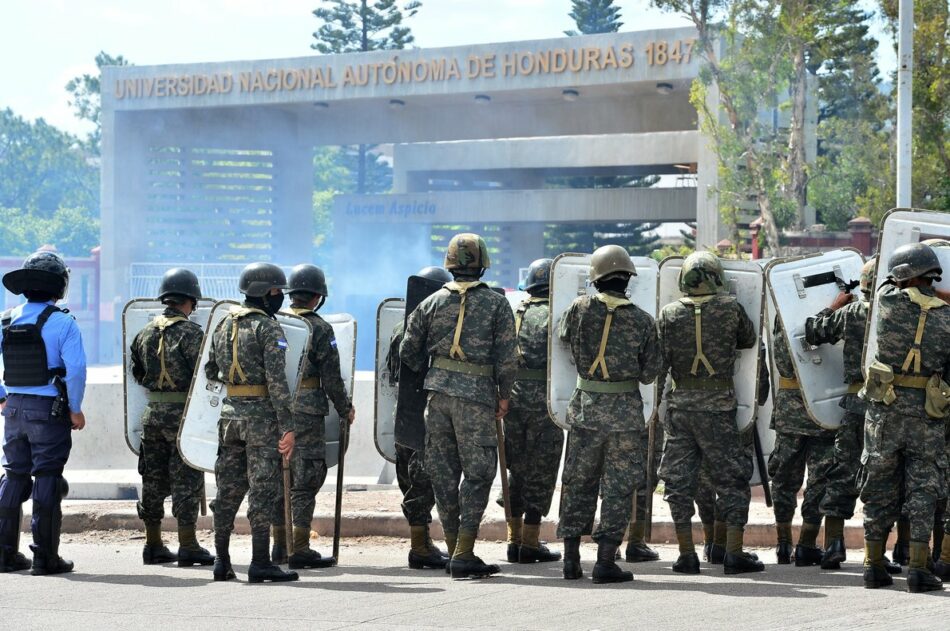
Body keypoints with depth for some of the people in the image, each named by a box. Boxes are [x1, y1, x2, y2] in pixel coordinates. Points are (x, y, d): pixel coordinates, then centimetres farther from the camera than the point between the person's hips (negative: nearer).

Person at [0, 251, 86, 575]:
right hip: (49, 411, -5)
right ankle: (45, 556, -2)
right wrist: (75, 409, -8)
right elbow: (75, 369, -18)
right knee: (47, 481, -1)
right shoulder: (62, 322, -11)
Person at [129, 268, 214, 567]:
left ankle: (153, 545, 16)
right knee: (186, 480, -2)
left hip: (153, 412, 6)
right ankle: (187, 546, -4)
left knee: (153, 480, 12)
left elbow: (137, 373, 16)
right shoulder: (191, 333, -12)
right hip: (184, 414, -6)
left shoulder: (145, 333, 8)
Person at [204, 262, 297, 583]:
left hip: (229, 413, 6)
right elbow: (276, 380, -16)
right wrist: (287, 427, -17)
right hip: (262, 415, -6)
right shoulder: (268, 328, -10)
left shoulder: (223, 326, 12)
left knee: (228, 488, 11)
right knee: (263, 488, -3)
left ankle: (222, 561, 13)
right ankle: (260, 563, -4)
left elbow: (210, 372, 17)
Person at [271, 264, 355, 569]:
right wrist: (345, 408, 6)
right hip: (306, 411, -6)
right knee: (305, 480, -4)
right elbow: (331, 377, -8)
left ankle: (280, 545, 19)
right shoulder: (319, 328, -9)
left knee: (280, 476, 14)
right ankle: (299, 549, -7)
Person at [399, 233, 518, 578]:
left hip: (438, 392, 4)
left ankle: (454, 547, 15)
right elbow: (506, 358, -6)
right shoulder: (496, 305, -3)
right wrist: (504, 395, 7)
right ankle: (463, 554, -6)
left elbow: (408, 351, 10)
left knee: (443, 472, 10)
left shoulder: (432, 303, 7)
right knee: (477, 472, 0)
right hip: (476, 395, -4)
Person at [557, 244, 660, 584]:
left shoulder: (580, 308, -6)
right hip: (625, 410, -2)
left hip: (585, 406, 2)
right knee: (618, 486, 4)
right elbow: (649, 373, -2)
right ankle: (605, 561, -1)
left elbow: (562, 334, 14)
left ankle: (571, 558, 15)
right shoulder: (642, 321, -7)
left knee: (578, 482, 13)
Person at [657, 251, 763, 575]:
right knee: (731, 480, 6)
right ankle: (734, 554, 3)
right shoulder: (730, 308, -4)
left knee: (679, 481, 8)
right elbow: (749, 339, 12)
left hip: (680, 405, 2)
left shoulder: (669, 314, -1)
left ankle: (687, 554, 8)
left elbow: (658, 363, -1)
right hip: (718, 406, -2)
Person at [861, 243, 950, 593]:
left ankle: (874, 565, 13)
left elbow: (887, 285, 19)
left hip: (885, 410, 1)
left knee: (880, 489, 10)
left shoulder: (889, 302, -5)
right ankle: (919, 569, -3)